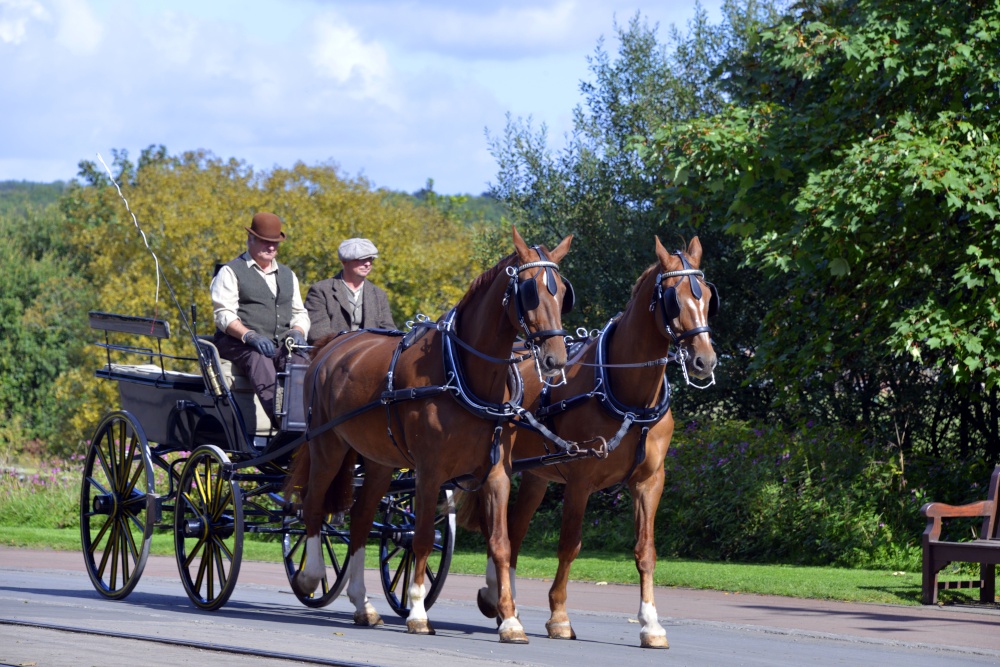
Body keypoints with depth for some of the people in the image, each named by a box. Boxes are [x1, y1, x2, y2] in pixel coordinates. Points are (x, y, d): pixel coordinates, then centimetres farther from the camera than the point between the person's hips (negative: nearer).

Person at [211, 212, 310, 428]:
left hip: (280, 344, 5)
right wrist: (250, 336, -22)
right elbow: (224, 315, -5)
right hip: (238, 344, -5)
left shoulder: (287, 275, 26)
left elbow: (300, 313, 24)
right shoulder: (231, 272, 7)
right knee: (260, 360, -39)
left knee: (301, 361, -30)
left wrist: (297, 332, -2)